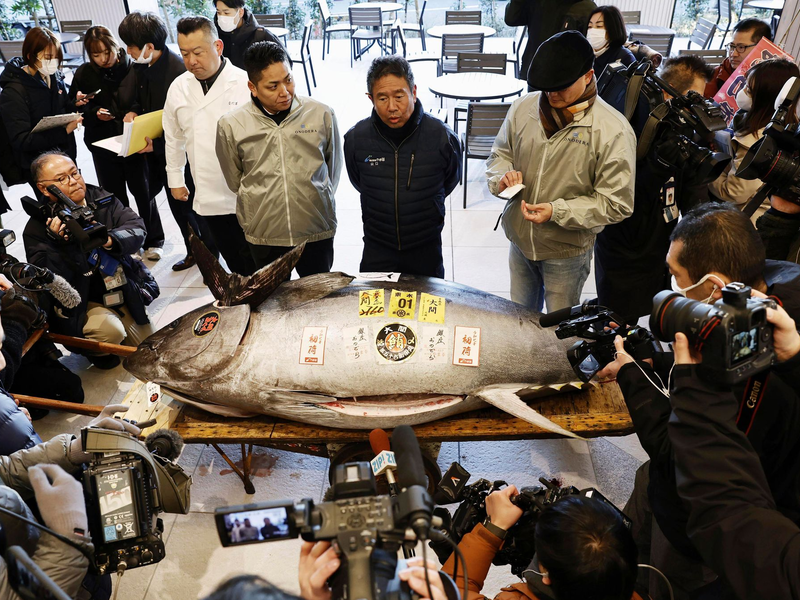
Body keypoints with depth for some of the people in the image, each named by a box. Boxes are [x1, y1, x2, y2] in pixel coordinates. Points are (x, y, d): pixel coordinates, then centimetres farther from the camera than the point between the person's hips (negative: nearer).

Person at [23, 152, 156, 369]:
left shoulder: (99, 197, -4)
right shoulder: (37, 229, -17)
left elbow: (136, 227, -14)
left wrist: (110, 240, -34)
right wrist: (60, 244, -37)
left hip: (123, 291, 5)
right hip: (79, 304, -4)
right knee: (110, 331, -32)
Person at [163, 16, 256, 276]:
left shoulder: (245, 83, -10)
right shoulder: (178, 88, 6)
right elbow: (174, 138, 18)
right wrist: (175, 179, 21)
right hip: (209, 197, 4)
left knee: (254, 265, 5)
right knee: (233, 262, 15)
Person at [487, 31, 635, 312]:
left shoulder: (613, 130, -19)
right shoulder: (524, 107, -5)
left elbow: (616, 203, -18)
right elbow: (499, 154, 9)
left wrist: (557, 211, -27)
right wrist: (502, 176, -15)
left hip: (567, 252, -4)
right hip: (519, 240, 4)